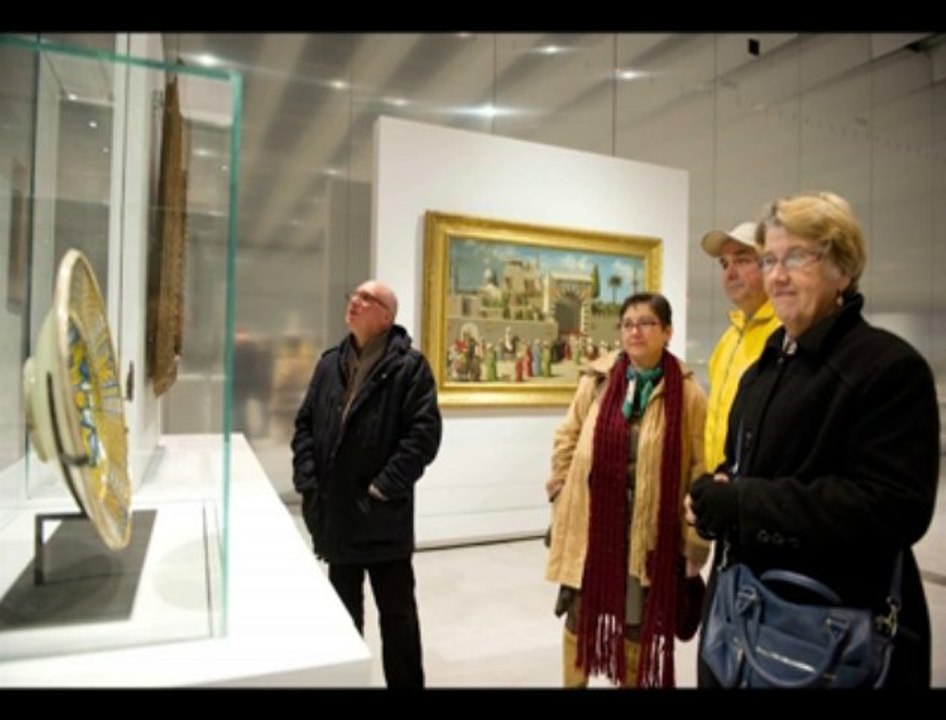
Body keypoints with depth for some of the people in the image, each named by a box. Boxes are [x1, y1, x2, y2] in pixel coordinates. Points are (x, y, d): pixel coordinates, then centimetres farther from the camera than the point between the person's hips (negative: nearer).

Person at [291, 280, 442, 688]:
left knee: (397, 610, 10)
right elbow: (305, 424, 10)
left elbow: (424, 432, -15)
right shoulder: (329, 364, 9)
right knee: (343, 608, 21)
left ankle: (406, 682, 29)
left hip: (383, 515, -5)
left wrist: (386, 487, -18)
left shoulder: (409, 366, -9)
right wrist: (307, 481, -2)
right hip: (335, 511, 6)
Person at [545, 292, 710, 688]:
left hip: (650, 531, -1)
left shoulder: (688, 393, -8)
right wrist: (564, 491, 4)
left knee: (638, 622, 16)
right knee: (580, 615, 16)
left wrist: (696, 540, -4)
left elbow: (701, 469, -5)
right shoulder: (596, 379, -4)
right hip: (591, 522, 2)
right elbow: (567, 438, 7)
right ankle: (574, 680, 39)